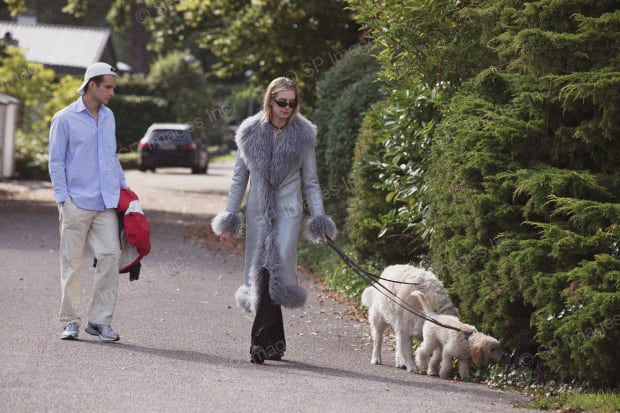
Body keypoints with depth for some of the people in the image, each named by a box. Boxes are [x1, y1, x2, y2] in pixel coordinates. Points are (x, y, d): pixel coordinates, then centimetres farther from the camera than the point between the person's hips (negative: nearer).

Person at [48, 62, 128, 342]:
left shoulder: (108, 117, 14)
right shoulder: (65, 119, -2)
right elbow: (56, 162, -1)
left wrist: (123, 186, 18)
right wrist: (63, 198, -7)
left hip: (106, 203, 4)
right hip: (77, 202, -4)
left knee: (110, 255, -7)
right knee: (71, 263, 1)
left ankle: (100, 320, -1)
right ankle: (70, 321, 9)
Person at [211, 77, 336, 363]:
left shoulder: (303, 135, 3)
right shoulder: (250, 133, 4)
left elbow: (311, 183, 8)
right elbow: (239, 178, 10)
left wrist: (319, 220, 1)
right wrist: (229, 219, 7)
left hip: (288, 211, -2)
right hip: (258, 211, 2)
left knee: (276, 268, -17)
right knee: (261, 272, 2)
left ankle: (262, 340, -21)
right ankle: (275, 342, 12)